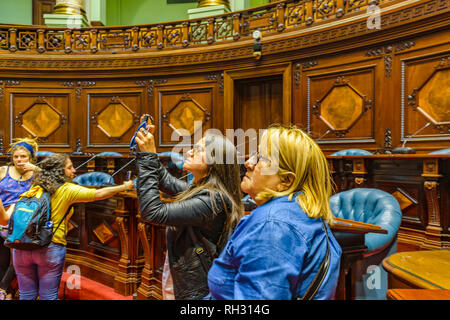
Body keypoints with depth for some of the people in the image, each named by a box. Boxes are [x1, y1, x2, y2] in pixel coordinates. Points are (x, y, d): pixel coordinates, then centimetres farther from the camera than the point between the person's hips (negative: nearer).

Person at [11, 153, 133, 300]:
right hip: (50, 248, -4)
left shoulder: (34, 188, 8)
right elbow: (99, 194, -10)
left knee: (26, 295, 16)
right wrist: (124, 186, 0)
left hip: (22, 247, 5)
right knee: (48, 296, 9)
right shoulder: (67, 190, -7)